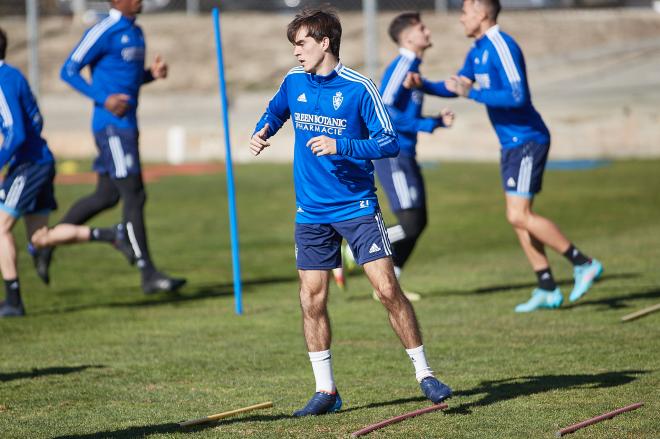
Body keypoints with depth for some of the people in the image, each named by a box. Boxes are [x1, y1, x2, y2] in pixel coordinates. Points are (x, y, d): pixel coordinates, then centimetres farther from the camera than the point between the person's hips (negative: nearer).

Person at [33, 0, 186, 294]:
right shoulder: (105, 32, -12)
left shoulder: (135, 32, 16)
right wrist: (103, 99, -20)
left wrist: (153, 74, 4)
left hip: (126, 125, 9)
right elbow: (69, 71, -11)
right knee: (134, 197, -9)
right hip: (112, 124, -9)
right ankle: (148, 275, -6)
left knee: (106, 197, 13)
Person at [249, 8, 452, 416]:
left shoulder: (358, 88, -12)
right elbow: (276, 111, 25)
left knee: (388, 288, -10)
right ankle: (326, 390, 13)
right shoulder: (294, 81, 3)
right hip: (311, 211, 5)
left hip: (357, 206, -4)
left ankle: (425, 375, 2)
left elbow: (390, 143, -13)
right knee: (312, 300, 2)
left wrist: (340, 146, -24)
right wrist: (263, 131, 4)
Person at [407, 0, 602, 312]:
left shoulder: (501, 47, -18)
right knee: (518, 217, 7)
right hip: (512, 143, 10)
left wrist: (471, 93, -25)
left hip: (527, 140, -10)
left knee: (519, 215, -14)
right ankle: (548, 291, 9)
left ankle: (583, 264, -7)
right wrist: (424, 85, 9)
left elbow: (517, 96, -26)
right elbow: (457, 86, 26)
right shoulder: (477, 51, 13)